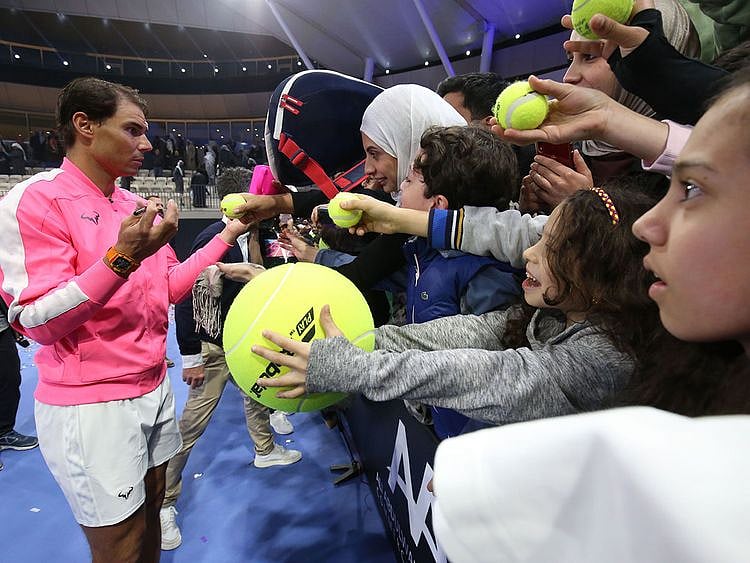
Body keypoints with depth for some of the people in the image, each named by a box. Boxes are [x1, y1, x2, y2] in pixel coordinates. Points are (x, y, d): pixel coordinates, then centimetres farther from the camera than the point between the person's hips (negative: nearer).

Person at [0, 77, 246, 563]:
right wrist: (122, 258, -31)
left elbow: (168, 288, 10)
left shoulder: (137, 206, 8)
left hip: (154, 390, 7)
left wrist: (227, 236, 6)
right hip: (91, 407, -7)